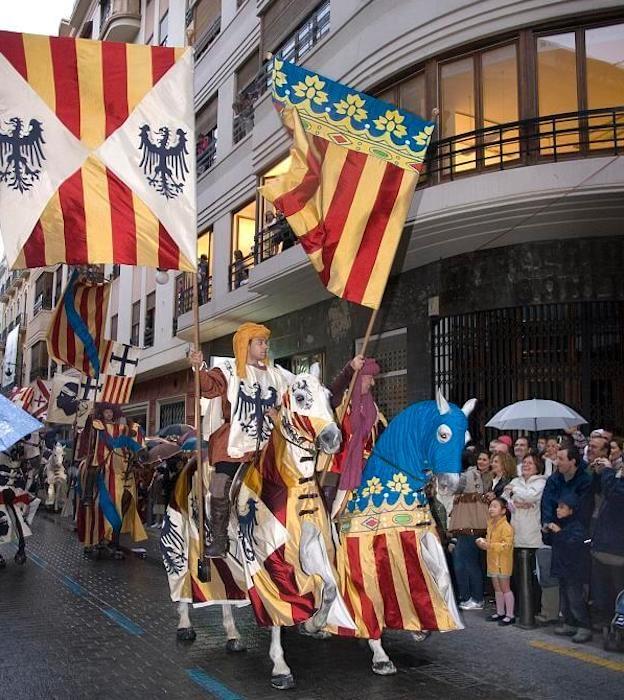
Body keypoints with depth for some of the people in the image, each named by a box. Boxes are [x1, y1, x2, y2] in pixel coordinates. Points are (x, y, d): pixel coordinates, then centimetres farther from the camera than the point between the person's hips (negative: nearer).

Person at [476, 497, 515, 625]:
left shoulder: (506, 527, -18)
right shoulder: (490, 524, 9)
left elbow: (506, 545, -24)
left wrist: (490, 546, -29)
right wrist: (483, 543, 3)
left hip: (503, 562, -8)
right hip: (492, 561, 8)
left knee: (505, 588, -1)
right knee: (497, 588, 15)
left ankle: (510, 615, 7)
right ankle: (500, 612, 25)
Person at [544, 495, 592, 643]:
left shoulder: (577, 527, -16)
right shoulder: (560, 524, 11)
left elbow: (573, 543, -31)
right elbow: (550, 542, 21)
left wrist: (559, 532, -29)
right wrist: (547, 533, 3)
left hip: (574, 571, -9)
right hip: (562, 569, 9)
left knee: (576, 600, -7)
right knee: (564, 599, 15)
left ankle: (585, 629, 0)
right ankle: (569, 625, 26)